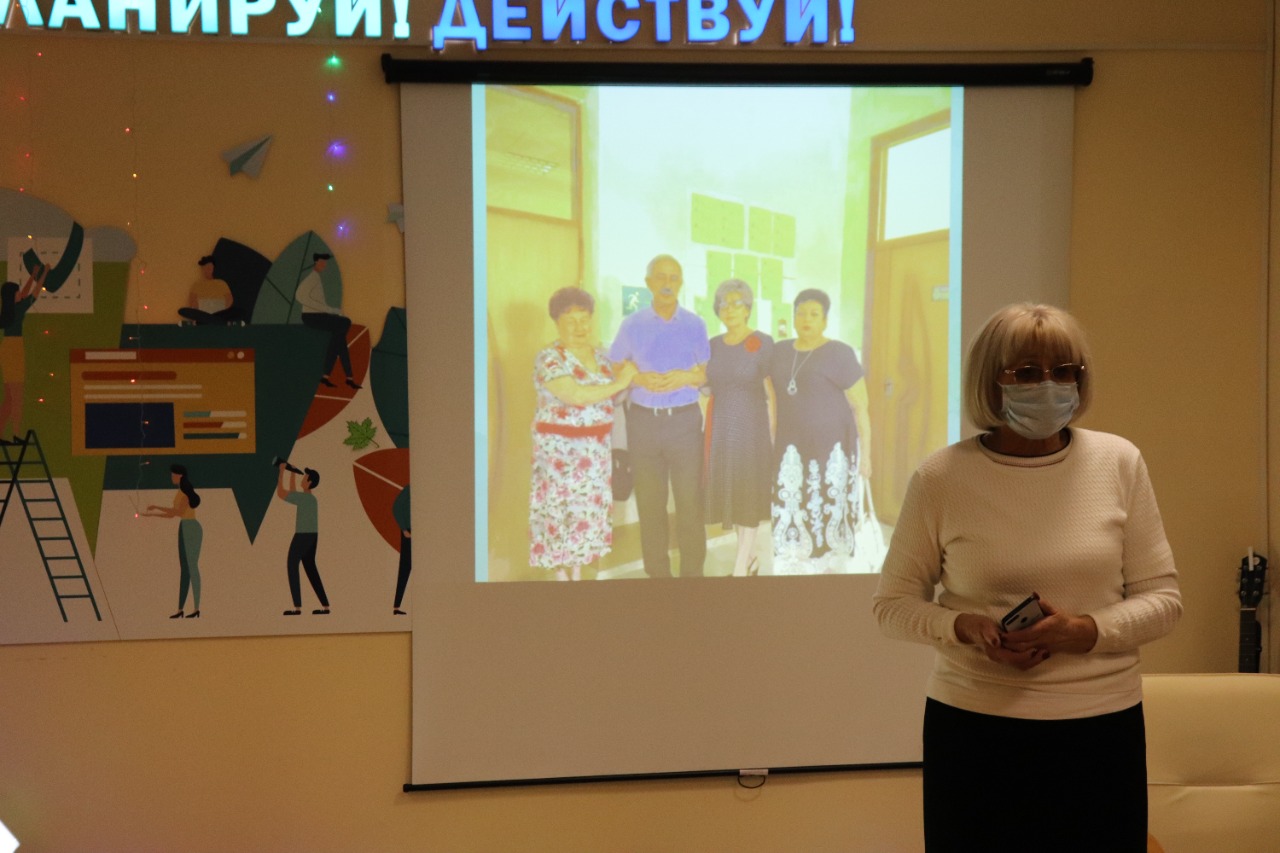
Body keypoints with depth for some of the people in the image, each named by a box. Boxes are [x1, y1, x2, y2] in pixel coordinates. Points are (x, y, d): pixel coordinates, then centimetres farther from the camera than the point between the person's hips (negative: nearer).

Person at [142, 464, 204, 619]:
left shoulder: (188, 490, -12)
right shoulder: (180, 492, 18)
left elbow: (179, 511, -19)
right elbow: (172, 514, 23)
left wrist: (157, 507, -11)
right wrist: (152, 514, 17)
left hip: (192, 530, -10)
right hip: (184, 530, 10)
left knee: (192, 568, -9)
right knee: (184, 569, 7)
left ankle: (196, 608, -9)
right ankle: (181, 609, 8)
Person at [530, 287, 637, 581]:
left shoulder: (600, 356, 8)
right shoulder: (550, 359, -14)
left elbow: (611, 395, 12)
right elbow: (576, 395, -25)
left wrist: (625, 373, -3)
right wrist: (620, 383, -18)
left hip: (595, 446, 7)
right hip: (561, 448, -7)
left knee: (589, 507, 10)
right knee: (561, 509, -2)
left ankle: (578, 573, 21)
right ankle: (562, 576, 7)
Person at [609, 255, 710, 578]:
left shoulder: (695, 325, 4)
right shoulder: (631, 325, 4)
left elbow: (709, 372, 6)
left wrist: (687, 377, -14)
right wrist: (638, 379, -11)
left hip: (684, 421, -1)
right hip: (643, 421, 1)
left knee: (690, 501, -2)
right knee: (650, 503, 5)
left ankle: (692, 571, 7)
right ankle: (656, 572, 14)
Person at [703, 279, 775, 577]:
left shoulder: (763, 344, -8)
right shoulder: (713, 345, 8)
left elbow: (773, 394, -9)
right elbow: (706, 387, 12)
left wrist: (773, 435, -13)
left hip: (751, 426, -5)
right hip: (720, 427, 5)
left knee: (748, 494, -2)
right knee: (729, 492, 9)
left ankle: (740, 568, 1)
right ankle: (751, 557, 25)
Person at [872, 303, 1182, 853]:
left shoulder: (1120, 463, 0)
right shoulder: (941, 477, -4)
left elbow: (1162, 597, 3)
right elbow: (893, 603, 3)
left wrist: (1085, 631, -15)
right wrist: (965, 627, -16)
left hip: (1102, 725, 1)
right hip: (972, 727, -1)